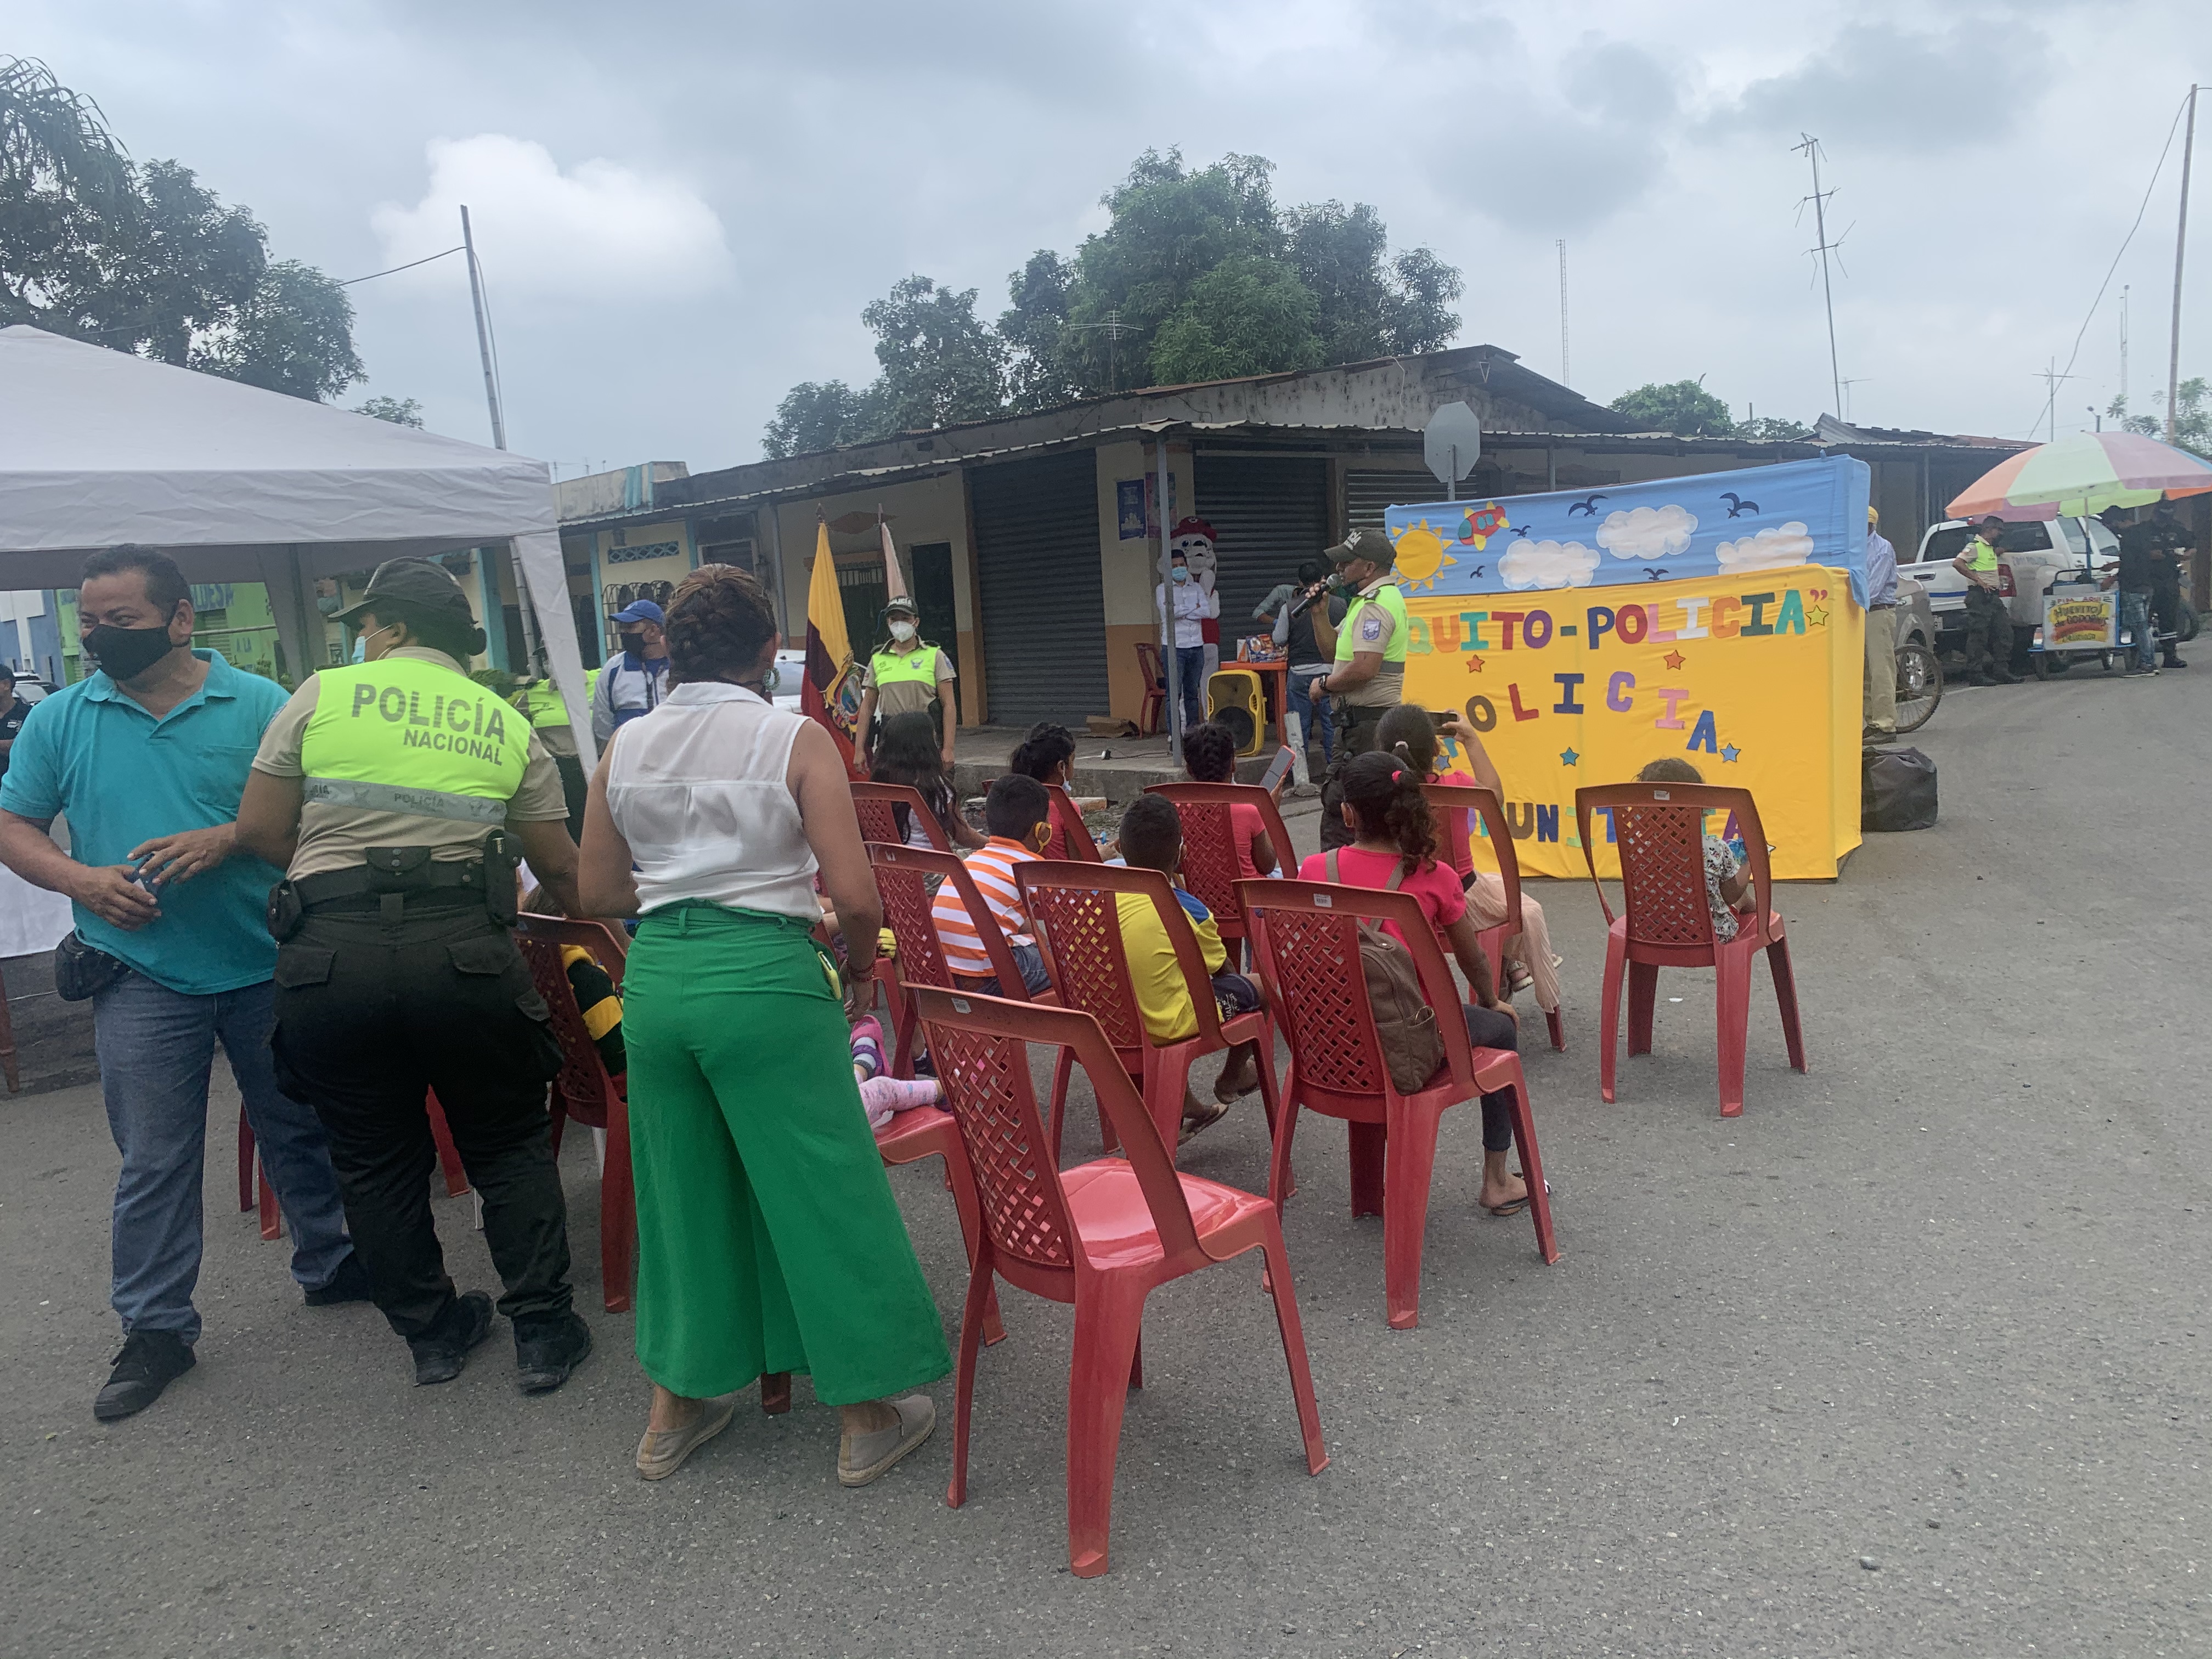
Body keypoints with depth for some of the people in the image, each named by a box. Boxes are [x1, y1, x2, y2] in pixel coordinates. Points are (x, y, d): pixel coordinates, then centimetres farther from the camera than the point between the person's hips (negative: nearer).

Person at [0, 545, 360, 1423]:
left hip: (268, 963, 0)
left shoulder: (259, 704, -3)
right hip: (143, 974, 1)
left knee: (300, 1127, 13)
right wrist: (80, 879, -11)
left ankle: (330, 1266, 33)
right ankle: (156, 1328, 20)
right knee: (153, 1160, 7)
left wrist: (227, 839, -19)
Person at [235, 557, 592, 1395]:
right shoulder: (507, 724, 11)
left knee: (376, 1159, 16)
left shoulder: (323, 694, 6)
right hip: (464, 949, 0)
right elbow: (558, 867, 12)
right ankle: (542, 1332, 18)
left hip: (329, 950, 0)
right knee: (510, 1146, 15)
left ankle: (430, 1333, 28)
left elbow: (258, 830, 4)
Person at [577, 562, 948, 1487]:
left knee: (682, 1190, 19)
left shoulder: (624, 749, 6)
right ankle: (868, 1416, 21)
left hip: (657, 977, 5)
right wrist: (858, 962, 6)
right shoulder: (797, 740, -8)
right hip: (764, 976, -5)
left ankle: (676, 1407, 34)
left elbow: (600, 895, 10)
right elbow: (856, 896, -14)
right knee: (823, 1192, 8)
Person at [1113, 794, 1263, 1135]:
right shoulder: (1187, 910, -19)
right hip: (1168, 1023, -5)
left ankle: (1184, 1107, 40)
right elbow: (1221, 968, -1)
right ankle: (1231, 1080, 43)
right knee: (1255, 986, 15)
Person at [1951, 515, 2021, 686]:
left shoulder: (1991, 548, 22)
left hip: (1993, 596, 10)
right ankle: (1975, 675, -8)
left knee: (2004, 632, 7)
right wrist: (1979, 580, -23)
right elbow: (1958, 563, -23)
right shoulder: (1975, 546, -8)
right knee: (1978, 635, -9)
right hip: (1979, 596, -10)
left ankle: (2001, 671, 12)